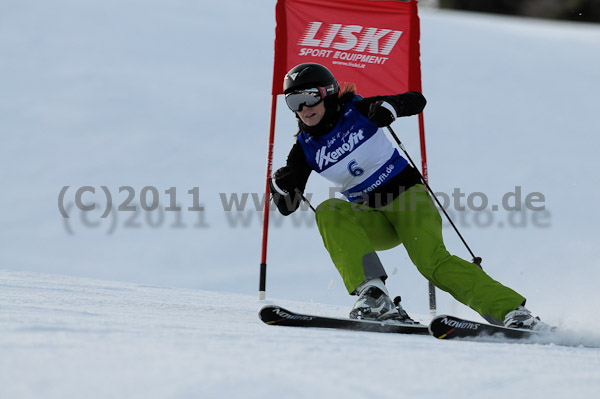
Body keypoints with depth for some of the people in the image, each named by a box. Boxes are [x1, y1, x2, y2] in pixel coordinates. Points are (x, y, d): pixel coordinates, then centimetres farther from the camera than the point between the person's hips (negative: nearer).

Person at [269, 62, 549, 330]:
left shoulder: (357, 110, -6)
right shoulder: (305, 147, 2)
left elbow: (417, 101, -5)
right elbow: (287, 207, 2)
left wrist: (390, 106, -26)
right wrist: (280, 187, -21)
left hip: (406, 196, -4)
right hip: (373, 220, 4)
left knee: (432, 262, -26)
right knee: (328, 213, -26)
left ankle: (513, 312, -26)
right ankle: (374, 296, -36)